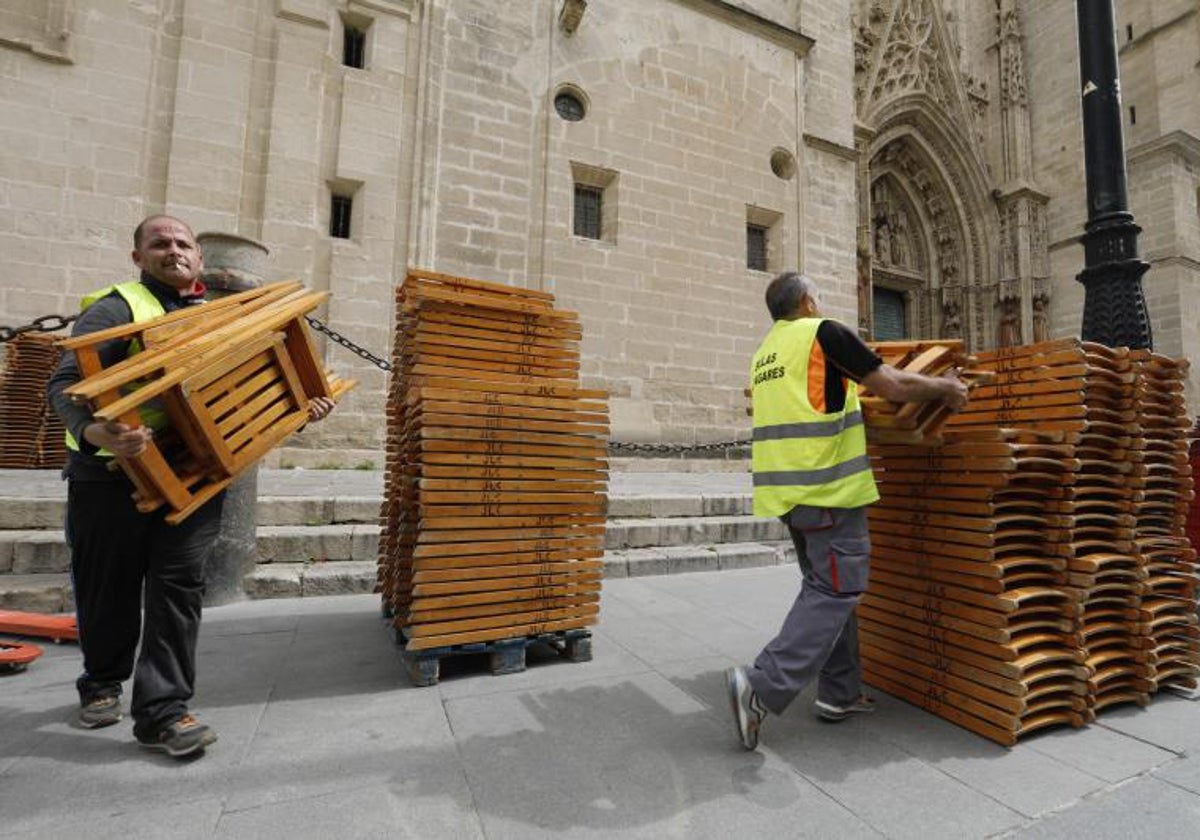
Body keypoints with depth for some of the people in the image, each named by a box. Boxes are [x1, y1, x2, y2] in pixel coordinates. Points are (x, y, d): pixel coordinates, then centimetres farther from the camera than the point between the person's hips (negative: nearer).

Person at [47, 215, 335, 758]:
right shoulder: (115, 309, -2)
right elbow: (64, 384, -12)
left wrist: (302, 409, 0)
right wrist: (92, 432, -32)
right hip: (113, 474, -3)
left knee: (179, 586, -1)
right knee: (108, 589, 12)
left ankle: (162, 711, 7)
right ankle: (102, 682, 37)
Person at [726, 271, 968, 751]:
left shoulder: (766, 351, 17)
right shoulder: (823, 333, -6)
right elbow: (894, 387, -8)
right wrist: (945, 387, 9)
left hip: (786, 489, 8)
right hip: (828, 489, -8)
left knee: (826, 587, 17)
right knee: (834, 592, -3)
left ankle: (840, 693, 24)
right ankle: (763, 687, -10)